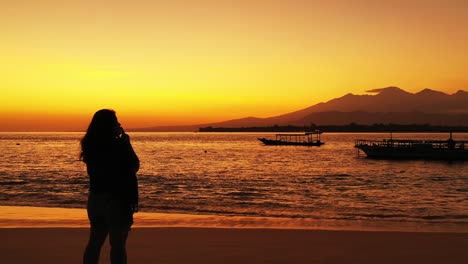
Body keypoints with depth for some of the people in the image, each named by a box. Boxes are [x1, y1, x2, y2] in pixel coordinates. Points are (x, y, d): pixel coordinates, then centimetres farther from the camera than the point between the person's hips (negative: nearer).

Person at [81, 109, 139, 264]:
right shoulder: (118, 145, -17)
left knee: (95, 241, 16)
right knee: (117, 244, 0)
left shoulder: (90, 145, 3)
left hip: (95, 198, 7)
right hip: (117, 199, -7)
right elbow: (134, 167, -8)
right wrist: (126, 142, -2)